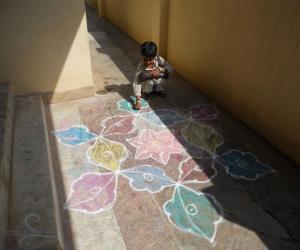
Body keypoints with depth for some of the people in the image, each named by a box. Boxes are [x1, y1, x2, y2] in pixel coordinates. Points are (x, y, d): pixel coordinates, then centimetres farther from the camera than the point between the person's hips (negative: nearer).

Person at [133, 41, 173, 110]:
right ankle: (146, 91, -2)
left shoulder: (159, 59, -23)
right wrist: (138, 101, -46)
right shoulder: (141, 67, -31)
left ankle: (159, 89, 4)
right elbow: (136, 83, -36)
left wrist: (159, 69, -42)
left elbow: (170, 69, -22)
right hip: (148, 84, -3)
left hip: (158, 82, 3)